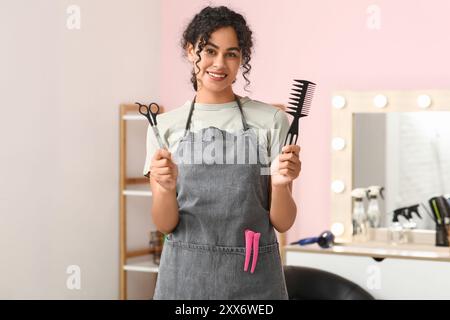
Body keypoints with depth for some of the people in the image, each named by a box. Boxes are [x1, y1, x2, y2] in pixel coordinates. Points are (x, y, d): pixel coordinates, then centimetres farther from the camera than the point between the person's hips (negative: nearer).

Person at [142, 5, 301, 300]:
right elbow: (165, 225, -1)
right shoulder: (165, 126, 3)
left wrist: (280, 184, -19)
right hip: (186, 275, 1)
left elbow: (283, 223, 0)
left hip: (254, 277, 0)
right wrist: (166, 187, -20)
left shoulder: (271, 120, 0)